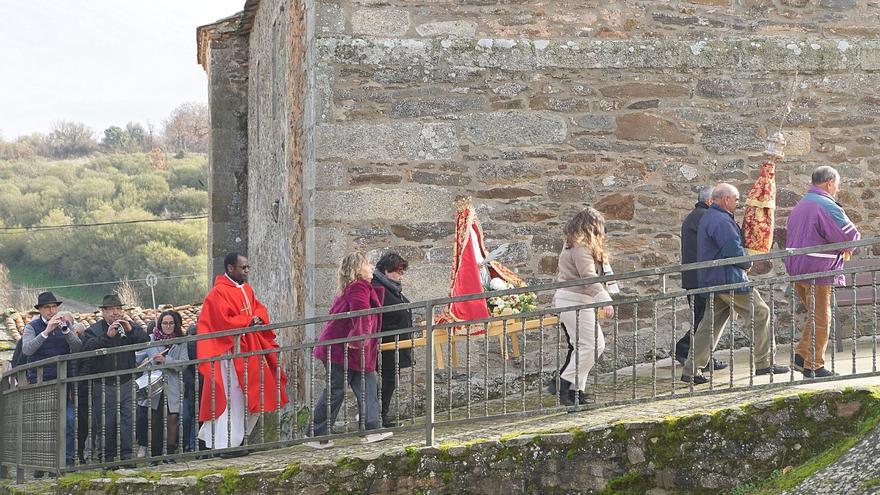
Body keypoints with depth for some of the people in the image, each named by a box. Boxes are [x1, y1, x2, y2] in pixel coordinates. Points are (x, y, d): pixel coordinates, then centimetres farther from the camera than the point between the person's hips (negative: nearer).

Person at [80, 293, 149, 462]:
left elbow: (146, 342, -3)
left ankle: (127, 455, -5)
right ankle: (107, 458, 11)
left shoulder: (131, 327, 11)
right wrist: (107, 336, -25)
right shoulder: (94, 330, 3)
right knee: (105, 423, 2)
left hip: (126, 383, 1)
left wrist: (131, 331, -18)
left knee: (129, 419, -9)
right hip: (103, 386, -1)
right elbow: (88, 348, -15)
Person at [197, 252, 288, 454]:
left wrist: (258, 318, -6)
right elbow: (224, 322, -21)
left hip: (249, 349, 9)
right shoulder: (219, 292, -15)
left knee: (252, 397, 10)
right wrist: (250, 321, -11)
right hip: (231, 350, -9)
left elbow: (259, 308, 17)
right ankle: (226, 444, -2)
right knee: (233, 399, -7)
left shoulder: (246, 289, 13)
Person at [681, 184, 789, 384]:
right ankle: (763, 364, 6)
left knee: (711, 324, 9)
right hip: (728, 279, -10)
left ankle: (691, 370, 5)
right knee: (760, 314, 1)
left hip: (711, 281, 10)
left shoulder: (707, 217, 17)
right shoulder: (721, 221, -17)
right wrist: (748, 263, -4)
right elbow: (734, 251, -23)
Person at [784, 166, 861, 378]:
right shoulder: (826, 206, -15)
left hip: (797, 268, 9)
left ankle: (801, 356, 14)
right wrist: (847, 247, 6)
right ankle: (814, 366, 3)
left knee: (814, 316, 19)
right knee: (820, 320, 0)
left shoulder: (800, 206, 16)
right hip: (817, 271, -9)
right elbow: (851, 236, -19)